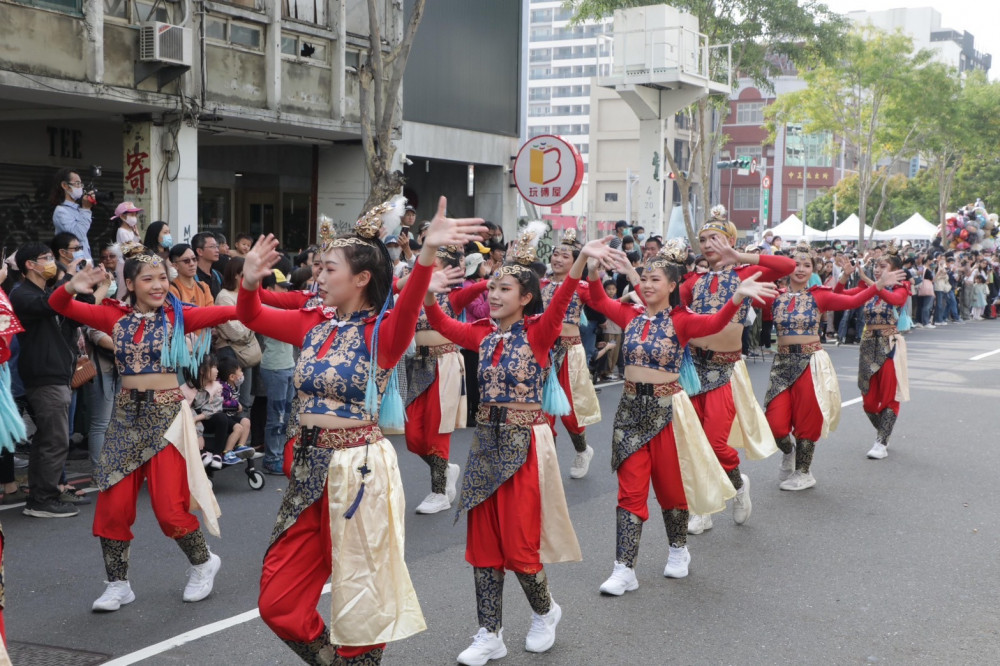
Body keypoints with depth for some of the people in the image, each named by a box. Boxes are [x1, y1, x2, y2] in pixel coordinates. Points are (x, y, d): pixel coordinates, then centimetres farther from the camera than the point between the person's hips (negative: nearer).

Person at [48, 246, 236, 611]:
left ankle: (203, 563, 22)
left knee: (169, 507, -4)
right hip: (127, 414, 4)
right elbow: (58, 305, 2)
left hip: (167, 414, -3)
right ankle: (118, 584, 19)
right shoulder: (116, 317, 4)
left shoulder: (178, 316, -4)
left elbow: (220, 313, -19)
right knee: (113, 505, 3)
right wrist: (72, 288, -19)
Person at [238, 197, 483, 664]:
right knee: (278, 603, 13)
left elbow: (407, 310, -33)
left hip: (358, 470, -7)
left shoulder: (382, 331, -13)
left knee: (359, 603, 7)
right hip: (308, 467, 7)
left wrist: (426, 254, -53)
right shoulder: (314, 324, 7)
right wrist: (250, 280, -14)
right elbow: (253, 317, 9)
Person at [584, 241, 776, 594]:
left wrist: (738, 296, -44)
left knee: (670, 485, 11)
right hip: (631, 408, 3)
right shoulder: (631, 316, 4)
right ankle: (624, 569, 3)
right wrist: (593, 270, -19)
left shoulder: (680, 320, -9)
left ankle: (678, 550, 35)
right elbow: (599, 302, -2)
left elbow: (714, 323, -26)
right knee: (630, 489, 2)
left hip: (666, 409, -3)